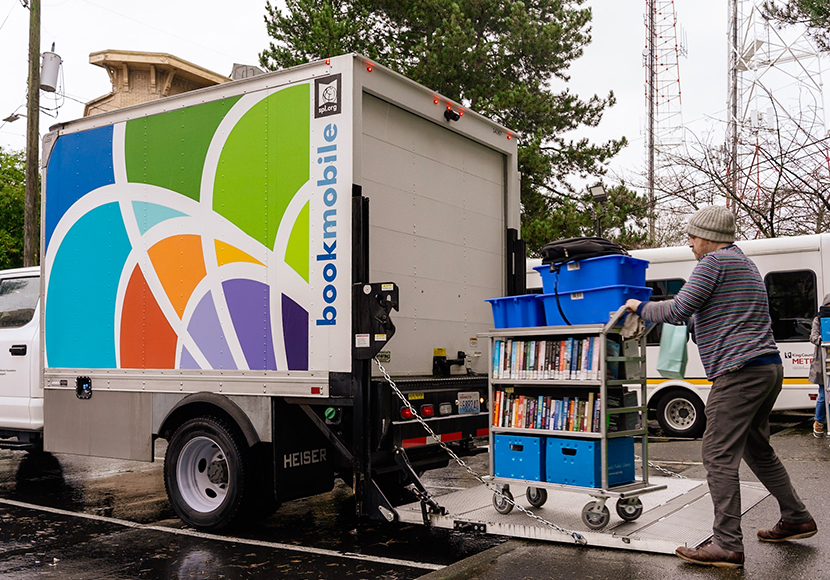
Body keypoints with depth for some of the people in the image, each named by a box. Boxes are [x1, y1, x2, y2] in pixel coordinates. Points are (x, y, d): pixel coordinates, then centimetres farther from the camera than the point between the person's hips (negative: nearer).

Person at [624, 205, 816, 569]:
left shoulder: (716, 261, -7)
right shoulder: (745, 264, 24)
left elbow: (677, 311, -13)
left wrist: (641, 308, 2)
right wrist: (694, 321, 35)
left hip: (740, 372, -11)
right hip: (769, 368, 11)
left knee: (718, 456, -10)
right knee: (756, 449, 22)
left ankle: (727, 545, -10)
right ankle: (796, 518, 31)